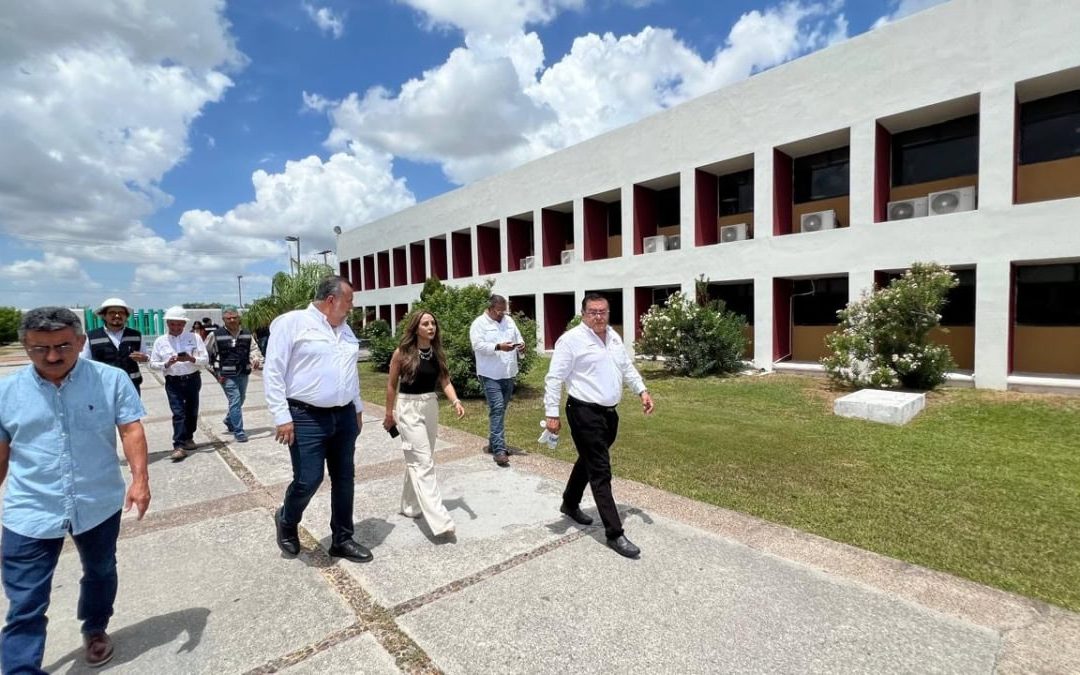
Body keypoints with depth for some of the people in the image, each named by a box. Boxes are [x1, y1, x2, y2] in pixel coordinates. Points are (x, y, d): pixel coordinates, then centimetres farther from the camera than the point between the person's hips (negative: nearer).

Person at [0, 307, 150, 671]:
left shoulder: (112, 380, -9)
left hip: (99, 505, 1)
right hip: (30, 514, 0)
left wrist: (139, 479, -23)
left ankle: (95, 630, 48)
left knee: (101, 573, 23)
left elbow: (131, 430, -12)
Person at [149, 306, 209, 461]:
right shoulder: (160, 341, 0)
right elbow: (153, 363, 1)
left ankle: (188, 437, 34)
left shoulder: (194, 338, -3)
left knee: (192, 411, 14)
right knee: (178, 413, -9)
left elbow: (206, 360, -6)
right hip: (173, 382, -1)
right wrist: (166, 364, -18)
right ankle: (179, 446, -9)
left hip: (193, 380, 1)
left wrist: (191, 359, -24)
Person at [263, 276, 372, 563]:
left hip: (344, 417, 7)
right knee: (308, 480, -3)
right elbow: (273, 371, -11)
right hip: (307, 419, -6)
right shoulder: (292, 322, -8)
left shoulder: (344, 328, 13)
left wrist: (357, 408, 19)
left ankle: (342, 540, 27)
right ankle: (286, 522, 31)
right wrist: (282, 417, -15)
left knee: (344, 479, 11)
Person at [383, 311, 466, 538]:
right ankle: (439, 521, -11)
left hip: (431, 406, 6)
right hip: (409, 408, -6)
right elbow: (391, 384, -2)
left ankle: (410, 505, 35)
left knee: (418, 459, 17)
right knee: (423, 462, -9)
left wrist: (455, 401, -15)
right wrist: (389, 414, 3)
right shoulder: (402, 352, -11)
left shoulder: (437, 353, 3)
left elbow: (445, 380, 2)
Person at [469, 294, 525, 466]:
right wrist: (498, 347, -26)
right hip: (490, 375, -7)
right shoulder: (479, 323, -6)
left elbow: (518, 338, 17)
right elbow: (478, 345, -16)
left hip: (509, 374, 7)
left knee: (501, 409, 14)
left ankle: (493, 443, 28)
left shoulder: (509, 320, 13)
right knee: (497, 409, -13)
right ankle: (499, 449, -11)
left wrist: (521, 345, -6)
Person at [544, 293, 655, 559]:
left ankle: (570, 504, 45)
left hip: (609, 412, 8)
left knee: (589, 462, 23)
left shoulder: (613, 336, 10)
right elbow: (554, 378, -15)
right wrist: (552, 414, -17)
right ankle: (614, 534, 7)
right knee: (600, 472, -3)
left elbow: (627, 367, 20)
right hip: (585, 413, -8)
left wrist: (642, 391, 9)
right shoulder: (571, 339, -14)